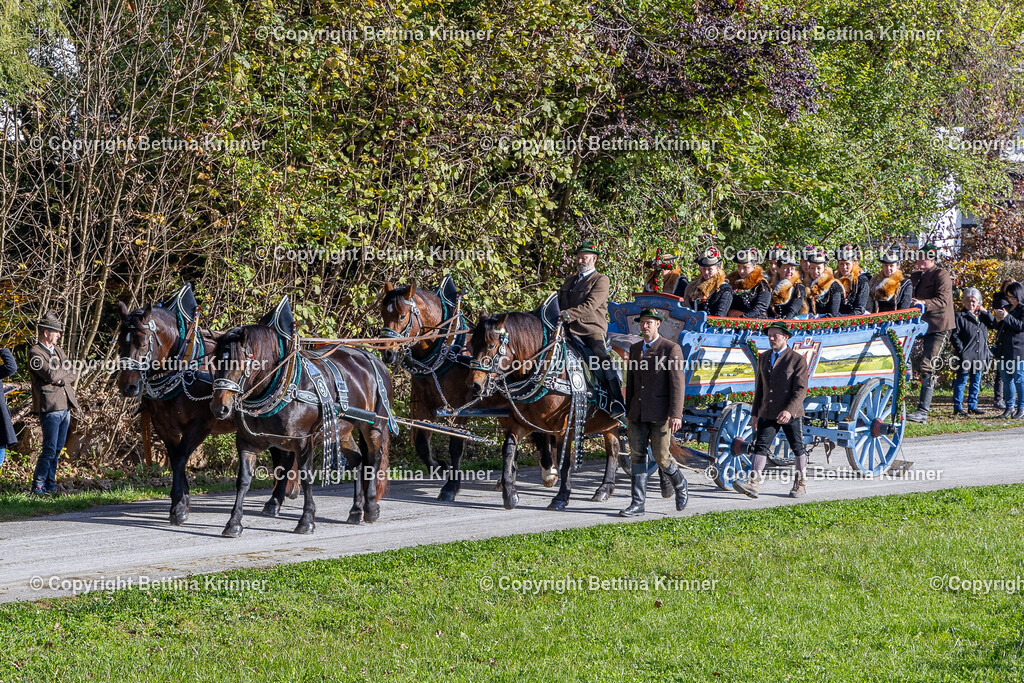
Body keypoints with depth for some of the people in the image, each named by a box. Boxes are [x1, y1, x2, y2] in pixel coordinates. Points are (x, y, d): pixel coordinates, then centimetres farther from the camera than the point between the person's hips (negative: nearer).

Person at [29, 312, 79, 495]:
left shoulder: (58, 351, 18)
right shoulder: (35, 352, -8)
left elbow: (73, 375, 12)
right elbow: (51, 375, -20)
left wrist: (61, 378, -9)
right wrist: (65, 372, -1)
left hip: (65, 406, 8)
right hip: (50, 406, -8)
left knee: (58, 448, 9)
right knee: (50, 449, -10)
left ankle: (50, 484, 15)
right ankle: (38, 486, -4)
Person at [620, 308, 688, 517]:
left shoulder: (671, 349, -5)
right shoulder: (635, 349, 13)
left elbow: (677, 384, -10)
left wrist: (676, 415, -17)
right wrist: (628, 413, 17)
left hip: (660, 413, -5)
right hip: (638, 413, 6)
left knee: (661, 456, -5)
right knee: (637, 455, 0)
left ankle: (680, 486, 25)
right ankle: (637, 504, 1)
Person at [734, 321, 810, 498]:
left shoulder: (798, 360, -6)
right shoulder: (763, 358, 12)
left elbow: (801, 390, -13)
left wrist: (789, 410, -25)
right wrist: (755, 412, 16)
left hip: (791, 414, -4)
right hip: (768, 414, 4)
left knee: (797, 448, 8)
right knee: (761, 446, -9)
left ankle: (801, 483, 22)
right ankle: (753, 483, -18)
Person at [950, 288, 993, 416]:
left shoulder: (982, 316, 12)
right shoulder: (960, 316, -4)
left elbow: (994, 324, 6)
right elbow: (954, 335, -7)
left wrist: (985, 312, -1)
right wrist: (960, 349, -14)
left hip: (980, 356, 6)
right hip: (966, 356, -6)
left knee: (976, 382, 12)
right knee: (961, 381, -1)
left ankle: (972, 406, 20)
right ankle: (957, 407, 4)